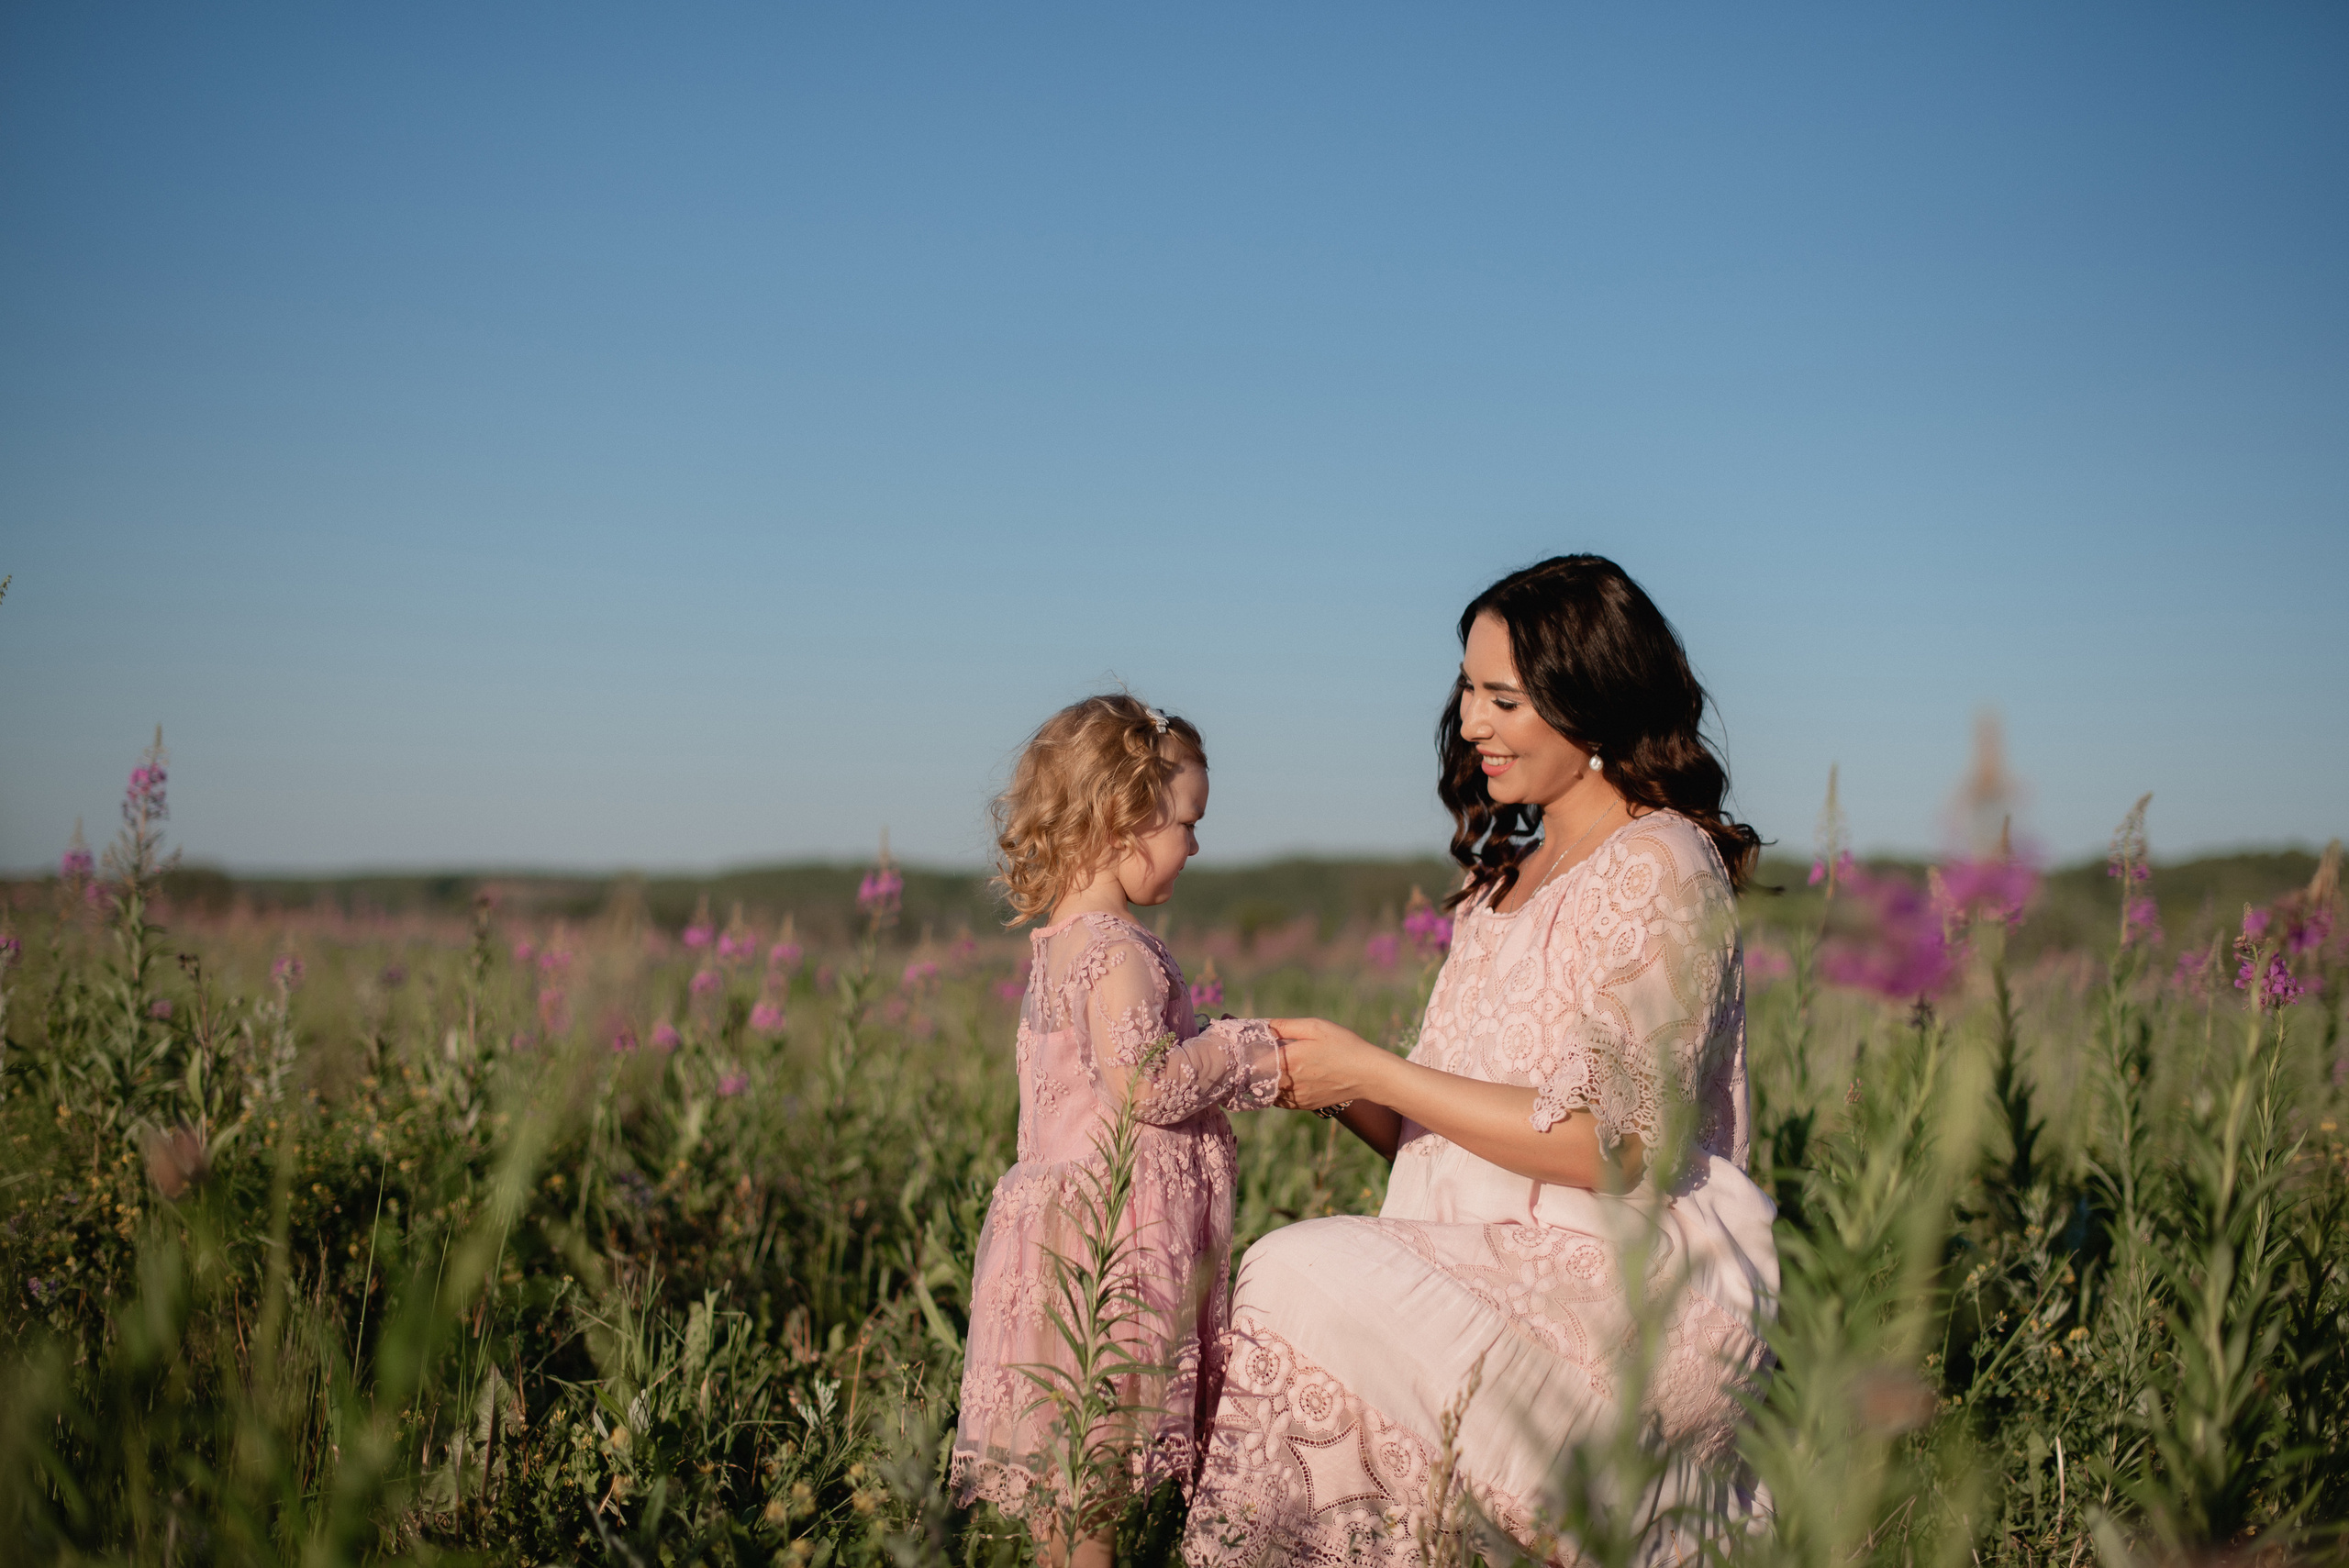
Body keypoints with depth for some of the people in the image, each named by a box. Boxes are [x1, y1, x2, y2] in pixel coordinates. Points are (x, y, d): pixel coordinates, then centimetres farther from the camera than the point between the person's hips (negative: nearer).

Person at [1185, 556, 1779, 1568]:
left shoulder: (1658, 868, -6)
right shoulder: (1509, 874, 20)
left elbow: (1613, 1146, -16)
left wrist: (1375, 1073, -13)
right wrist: (1340, 1092, -1)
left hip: (1629, 1290, -7)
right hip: (1501, 1274, 7)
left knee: (1305, 1277, -26)